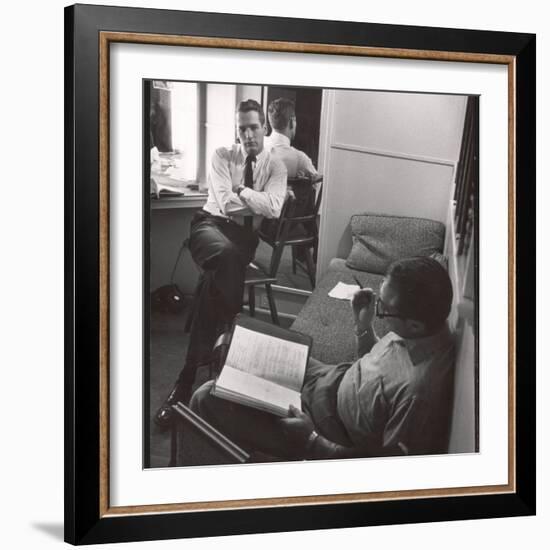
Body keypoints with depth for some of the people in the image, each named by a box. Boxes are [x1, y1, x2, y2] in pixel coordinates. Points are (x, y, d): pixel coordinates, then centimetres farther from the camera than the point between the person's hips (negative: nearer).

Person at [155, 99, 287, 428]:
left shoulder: (276, 167, 10)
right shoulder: (223, 156, 8)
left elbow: (273, 209, -9)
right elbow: (225, 204, -6)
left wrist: (242, 191, -11)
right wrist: (259, 198, -2)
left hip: (246, 236, 1)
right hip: (212, 225, 0)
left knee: (214, 282, -30)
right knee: (225, 254, -41)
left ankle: (187, 382, -28)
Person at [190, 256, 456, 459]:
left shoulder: (420, 389, -39)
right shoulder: (426, 328, -13)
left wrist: (311, 441, -22)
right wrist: (363, 325, -8)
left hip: (334, 434, -8)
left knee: (207, 399, -6)